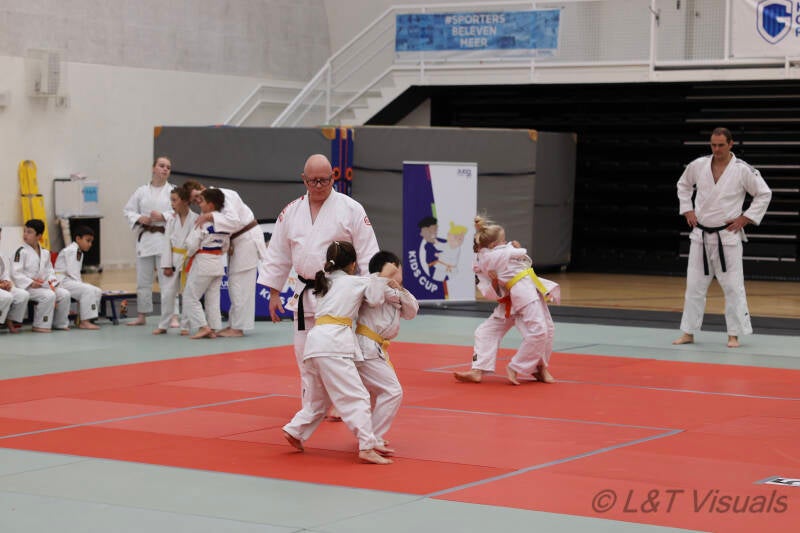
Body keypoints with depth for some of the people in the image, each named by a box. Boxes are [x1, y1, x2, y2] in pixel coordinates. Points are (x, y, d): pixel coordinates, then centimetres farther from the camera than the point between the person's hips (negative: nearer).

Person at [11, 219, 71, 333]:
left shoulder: (45, 253, 13)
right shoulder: (21, 252, -8)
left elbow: (49, 271, 20)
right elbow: (15, 273, -13)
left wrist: (51, 281, -1)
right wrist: (30, 283, -21)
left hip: (43, 285, 7)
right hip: (26, 287, -7)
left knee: (64, 294, -9)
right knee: (49, 296, -30)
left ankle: (59, 323, 7)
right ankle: (39, 326, -20)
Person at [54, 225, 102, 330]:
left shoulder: (79, 253, 19)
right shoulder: (70, 251, -12)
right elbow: (71, 272, -19)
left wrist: (81, 283, 1)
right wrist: (81, 284, -18)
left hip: (72, 281, 10)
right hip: (62, 281, -10)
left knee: (97, 291, 0)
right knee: (88, 290, -27)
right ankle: (84, 322, -26)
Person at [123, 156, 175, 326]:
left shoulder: (173, 191, 0)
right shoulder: (141, 191, 7)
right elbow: (128, 210, 9)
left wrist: (163, 216, -19)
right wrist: (139, 218, -10)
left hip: (165, 238, -3)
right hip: (145, 238, 3)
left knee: (167, 278, -6)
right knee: (143, 280, 10)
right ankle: (141, 315, 21)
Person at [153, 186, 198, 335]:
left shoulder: (195, 219, -8)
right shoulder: (172, 220, 3)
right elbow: (167, 243, 3)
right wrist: (167, 265, -2)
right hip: (174, 260, 3)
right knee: (168, 292, 4)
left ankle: (185, 326, 14)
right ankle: (163, 325, 13)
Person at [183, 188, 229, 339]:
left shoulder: (203, 222, -19)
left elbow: (192, 243, -17)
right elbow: (225, 246, 11)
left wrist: (189, 254, 2)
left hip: (203, 263, -7)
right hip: (218, 263, 7)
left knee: (190, 296, 3)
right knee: (213, 298, 13)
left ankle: (203, 327, -3)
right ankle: (213, 329, 13)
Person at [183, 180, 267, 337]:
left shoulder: (225, 195, -20)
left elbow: (233, 220, -34)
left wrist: (209, 216, -36)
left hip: (247, 238, -9)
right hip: (234, 241, 9)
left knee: (240, 285, -10)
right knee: (233, 285, 14)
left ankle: (238, 327, -8)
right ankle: (234, 324, 22)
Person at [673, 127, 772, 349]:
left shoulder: (742, 170, -10)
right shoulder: (698, 165, 0)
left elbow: (764, 194, -1)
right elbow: (683, 185, 18)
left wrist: (745, 218, -5)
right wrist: (687, 210, 8)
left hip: (727, 237, -3)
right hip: (701, 236, 3)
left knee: (733, 286, -2)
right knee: (694, 285, 6)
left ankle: (734, 334, 7)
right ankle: (688, 332, 15)